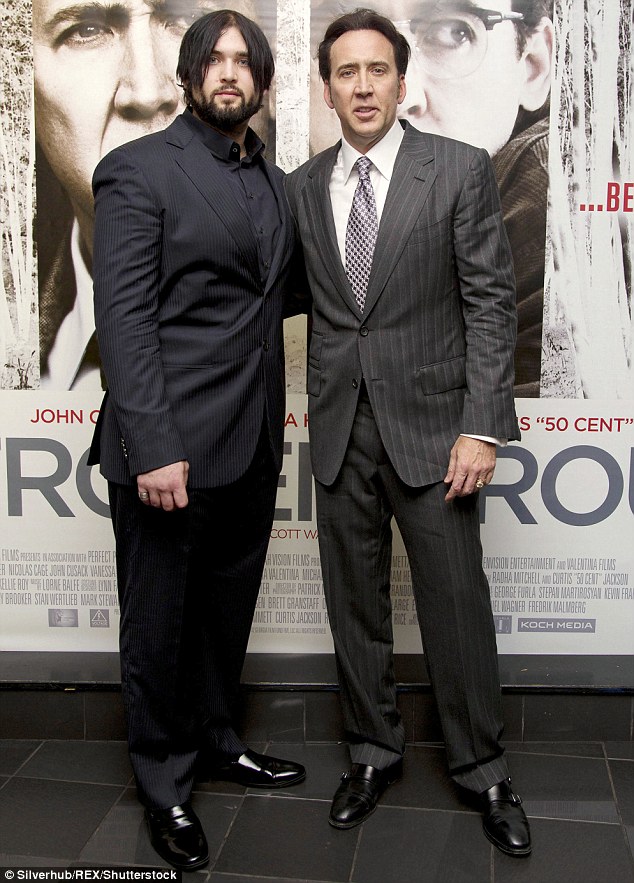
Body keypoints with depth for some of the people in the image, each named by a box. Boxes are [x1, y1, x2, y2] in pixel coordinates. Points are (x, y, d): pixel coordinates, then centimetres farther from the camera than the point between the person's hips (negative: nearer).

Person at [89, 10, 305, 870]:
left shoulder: (275, 184, 14)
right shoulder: (138, 170, -6)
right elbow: (124, 316, -14)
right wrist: (154, 447, -20)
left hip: (252, 444, 6)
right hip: (169, 444, -6)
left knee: (228, 607, 19)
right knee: (161, 620, 8)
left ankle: (216, 742, 40)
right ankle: (165, 783, 27)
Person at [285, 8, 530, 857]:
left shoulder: (461, 169, -3)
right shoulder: (302, 187, 8)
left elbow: (491, 303, -6)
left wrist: (481, 428, -13)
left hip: (429, 422, -3)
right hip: (340, 427, 4)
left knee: (457, 605, 4)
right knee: (355, 604, 13)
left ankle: (483, 769, 25)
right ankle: (374, 751, 32)